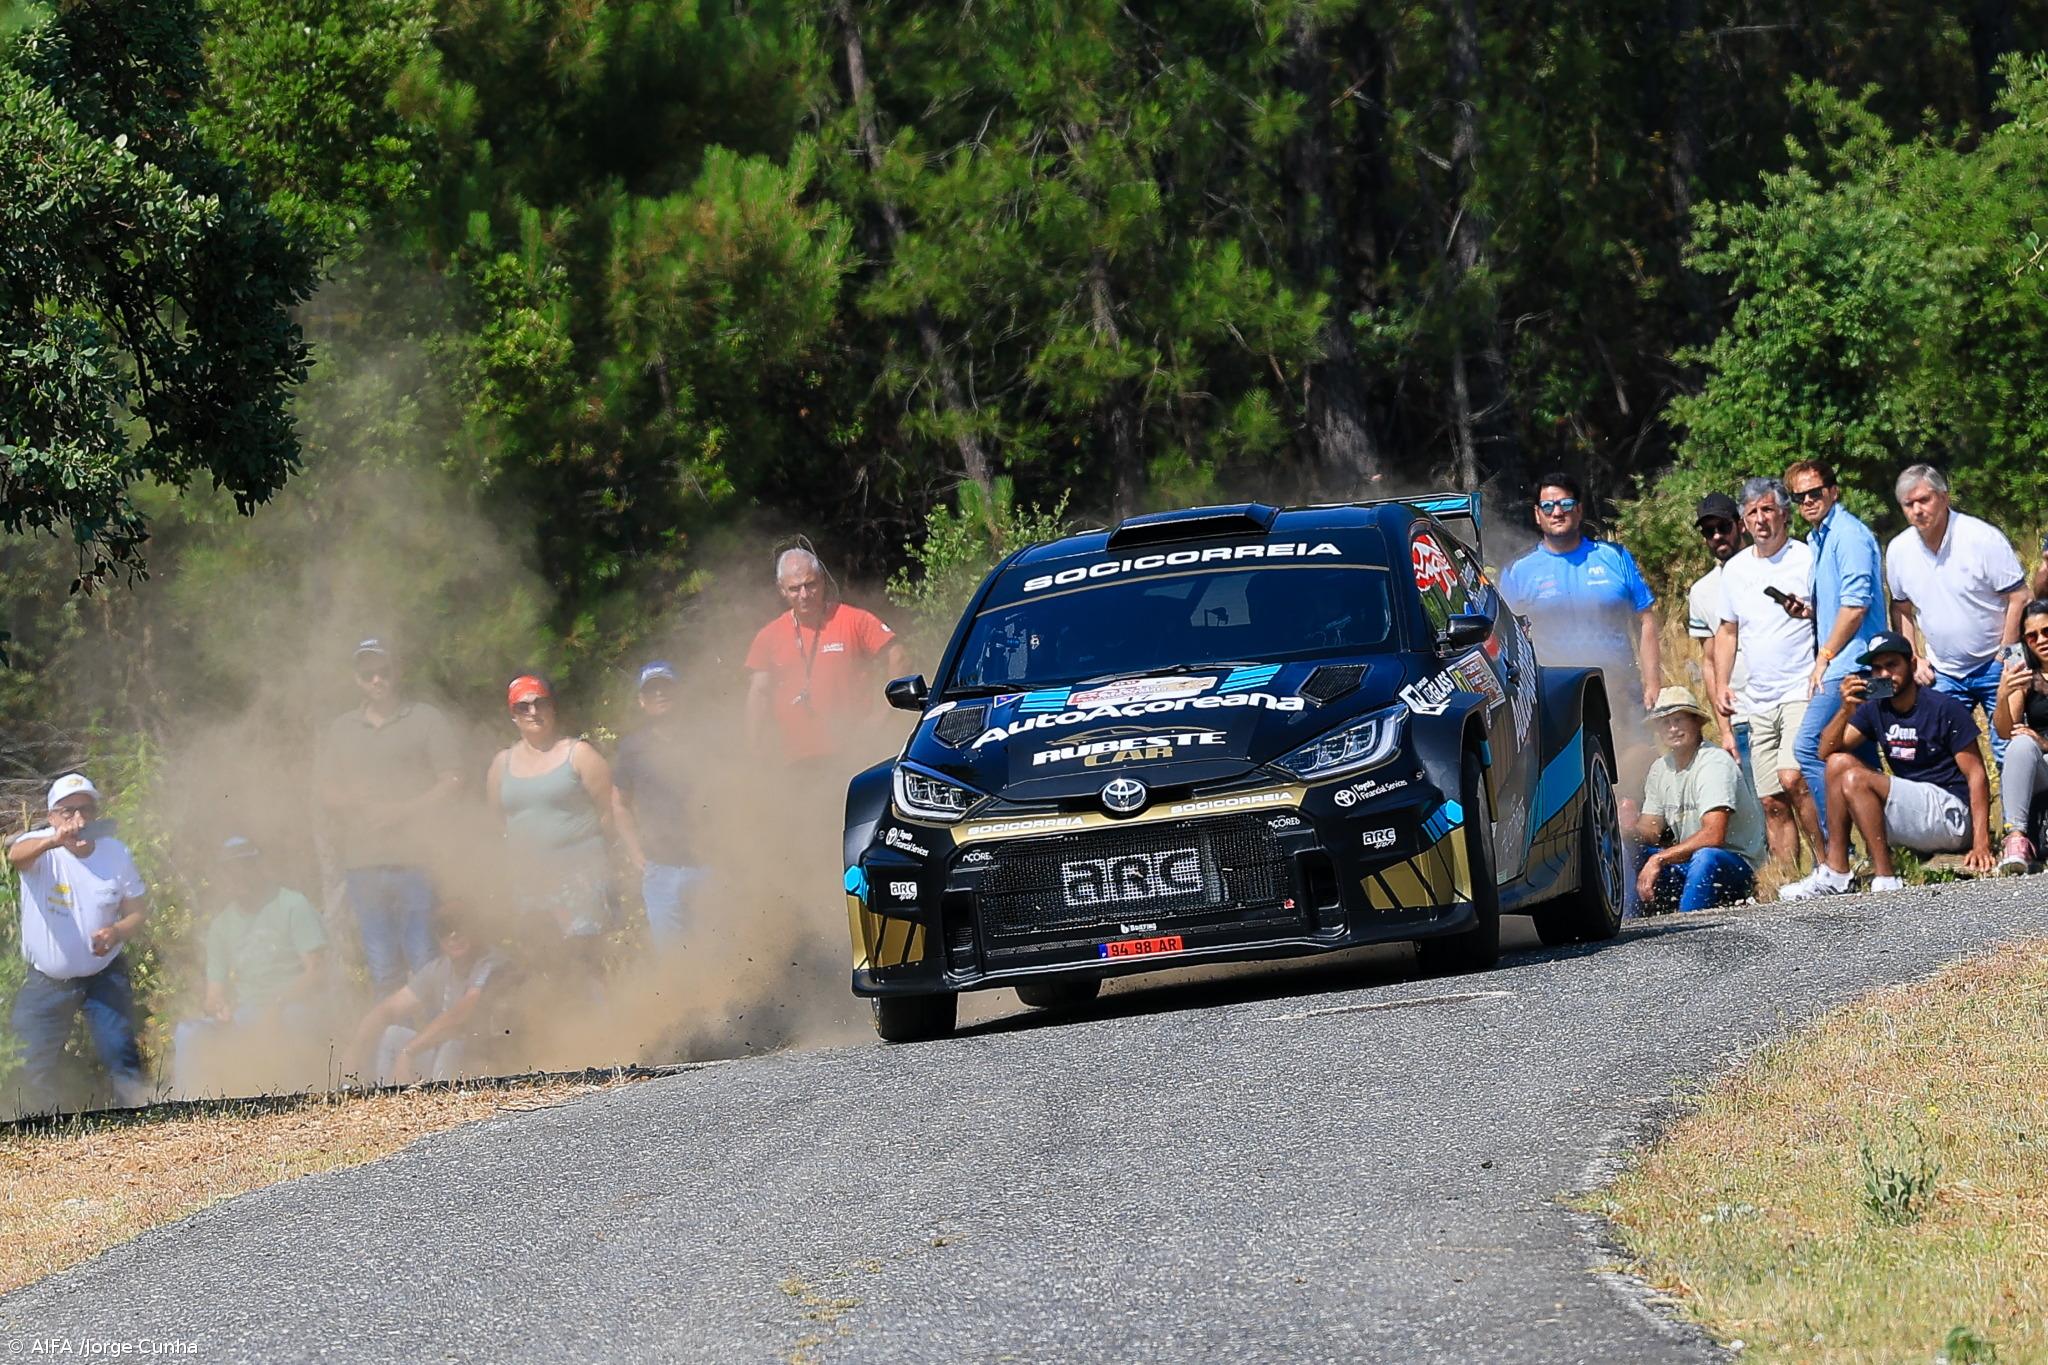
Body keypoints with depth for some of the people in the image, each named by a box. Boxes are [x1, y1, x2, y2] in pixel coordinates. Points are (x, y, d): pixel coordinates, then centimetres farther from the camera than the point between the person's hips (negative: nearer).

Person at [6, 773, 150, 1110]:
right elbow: (17, 855, -39)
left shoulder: (116, 854, -4)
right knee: (38, 1069, 1)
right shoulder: (42, 849, -14)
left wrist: (117, 932, -23)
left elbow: (137, 910, 3)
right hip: (46, 980, -1)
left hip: (105, 977, 1)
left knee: (121, 1055, -8)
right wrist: (54, 841, -63)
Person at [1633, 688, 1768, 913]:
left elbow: (1714, 835, -27)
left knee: (1706, 857, -40)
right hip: (1687, 865, 8)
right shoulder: (1660, 769, 8)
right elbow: (1651, 832, 9)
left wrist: (1659, 859, -28)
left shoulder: (1715, 763, -16)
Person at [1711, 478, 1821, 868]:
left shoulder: (1807, 560, -2)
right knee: (1773, 804, 3)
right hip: (1757, 700, 6)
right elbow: (1727, 632, 23)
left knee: (1792, 779, -23)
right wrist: (1722, 685, 12)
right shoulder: (1735, 569, 15)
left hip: (1801, 690, -6)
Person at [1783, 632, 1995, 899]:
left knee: (1855, 779, -20)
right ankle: (1835, 872, -6)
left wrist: (1981, 843, -23)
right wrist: (1846, 710, -17)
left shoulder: (1944, 708, -10)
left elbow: (1976, 774, -14)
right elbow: (1827, 750, 3)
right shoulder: (1876, 708, 8)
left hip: (1951, 815, -7)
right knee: (1840, 762, 1)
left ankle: (1885, 877, -22)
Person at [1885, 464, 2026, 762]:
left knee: (2008, 751, -5)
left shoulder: (1983, 538, -15)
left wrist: (2005, 659, -14)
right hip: (1943, 672, 5)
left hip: (1992, 667, -5)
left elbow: (2018, 598, -13)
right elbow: (1901, 608, 15)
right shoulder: (1899, 550, 0)